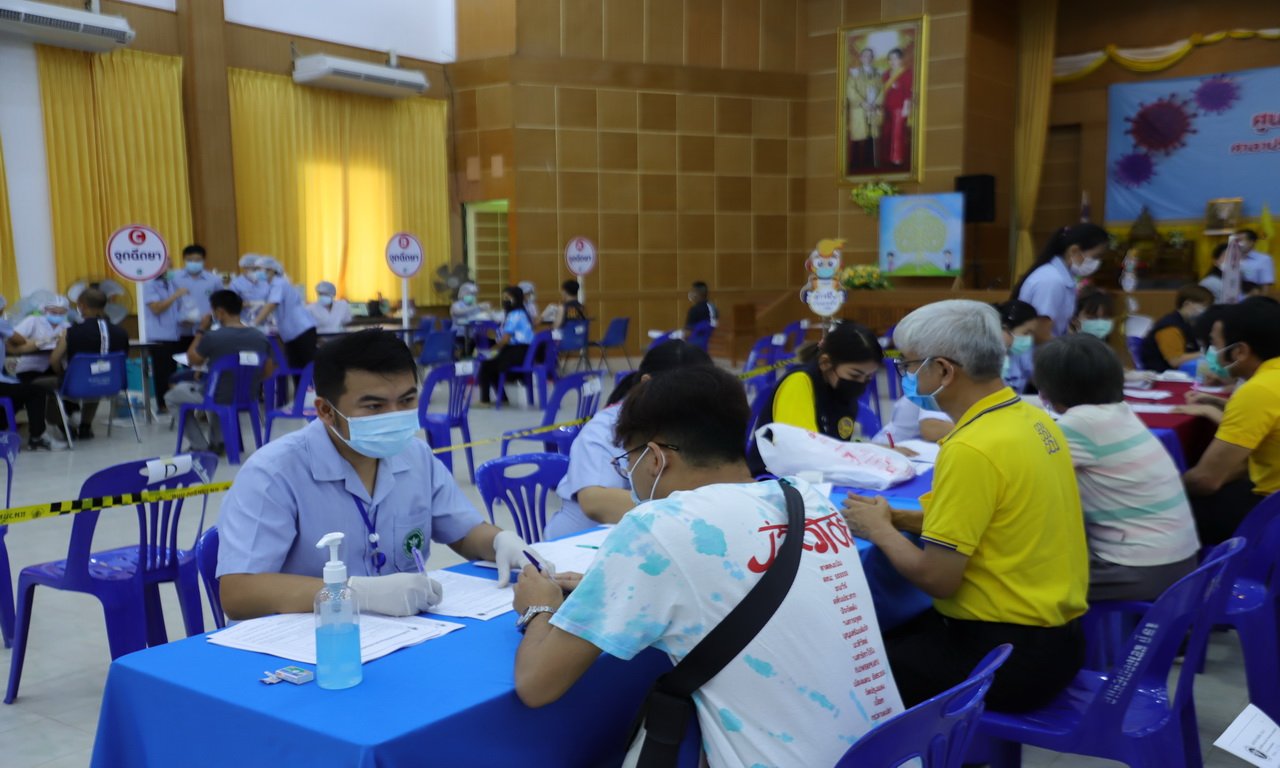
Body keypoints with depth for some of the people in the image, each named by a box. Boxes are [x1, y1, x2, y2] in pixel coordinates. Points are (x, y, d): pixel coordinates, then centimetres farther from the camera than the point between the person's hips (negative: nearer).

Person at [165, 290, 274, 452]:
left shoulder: (212, 337, -22)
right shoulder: (261, 337, -8)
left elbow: (193, 361, -3)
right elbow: (267, 372, 3)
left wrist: (201, 330, 2)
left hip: (218, 398, -5)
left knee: (172, 395, 21)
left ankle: (200, 447, 16)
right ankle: (218, 442, 31)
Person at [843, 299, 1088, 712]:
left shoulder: (971, 450, -24)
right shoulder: (1032, 419, 3)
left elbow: (936, 578, -21)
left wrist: (878, 530, -4)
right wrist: (899, 518, 8)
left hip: (1008, 654, -9)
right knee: (887, 636, 21)